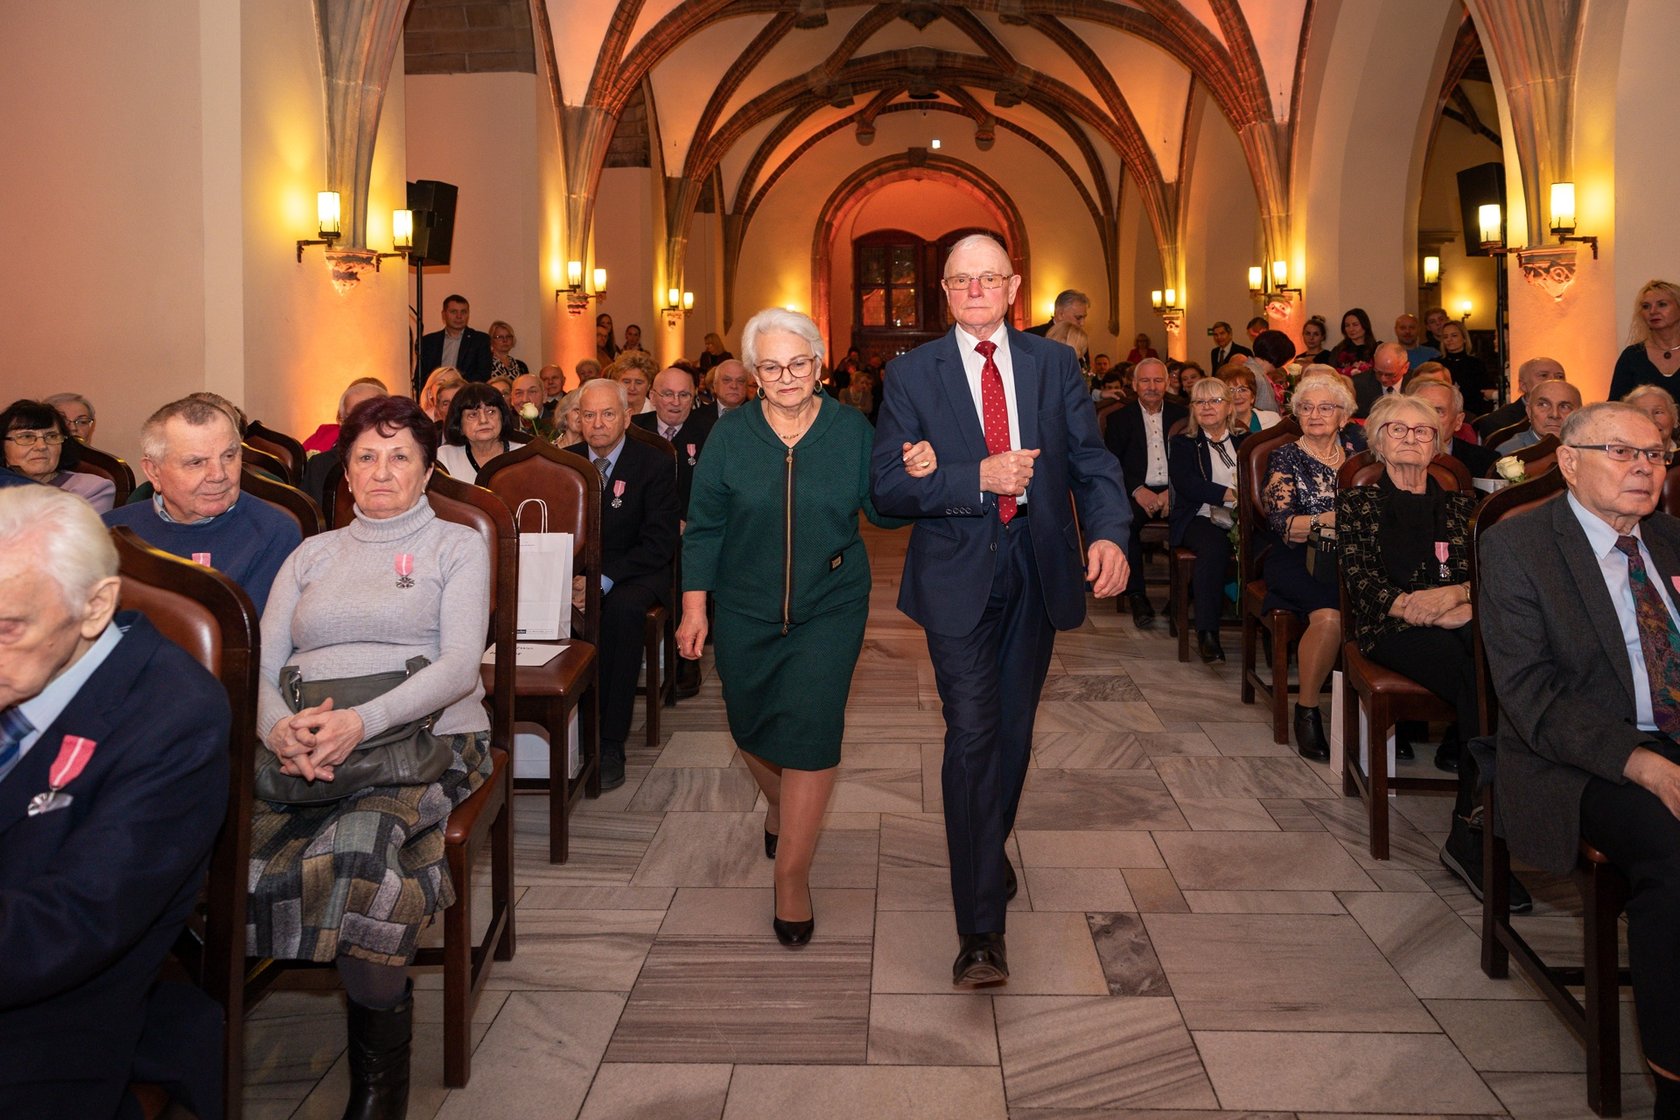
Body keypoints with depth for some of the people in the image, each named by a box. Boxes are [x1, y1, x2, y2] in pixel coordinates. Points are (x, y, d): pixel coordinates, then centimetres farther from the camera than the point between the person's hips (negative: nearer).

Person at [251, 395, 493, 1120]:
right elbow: (261, 667, 12)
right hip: (302, 751, 4)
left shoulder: (457, 546, 12)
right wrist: (279, 729, -13)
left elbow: (459, 664, -4)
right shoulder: (312, 556, 23)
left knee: (355, 848, -34)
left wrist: (363, 721, -20)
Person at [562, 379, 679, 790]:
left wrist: (604, 580, -22)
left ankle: (611, 743, -32)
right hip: (575, 571, 3)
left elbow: (660, 543, -9)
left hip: (634, 573, -3)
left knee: (622, 606, -37)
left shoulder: (653, 466, -3)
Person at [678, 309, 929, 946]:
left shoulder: (851, 430, -4)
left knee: (810, 731, -9)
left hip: (830, 609, -2)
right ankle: (779, 804, 49)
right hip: (746, 612, 2)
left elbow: (882, 513, -1)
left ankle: (792, 876, 3)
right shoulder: (731, 436, -3)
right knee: (751, 727, 14)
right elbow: (704, 527, 0)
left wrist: (913, 478, -21)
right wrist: (694, 606, -2)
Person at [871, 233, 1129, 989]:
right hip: (957, 576, -3)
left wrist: (1108, 532, -19)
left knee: (1013, 729, 15)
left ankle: (989, 846, 42)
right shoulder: (911, 374, -1)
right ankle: (981, 929, -6)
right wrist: (978, 478, -21)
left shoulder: (1054, 365, 6)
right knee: (972, 735, -10)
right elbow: (888, 485, -8)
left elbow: (1091, 460, 0)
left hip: (1037, 572, 3)